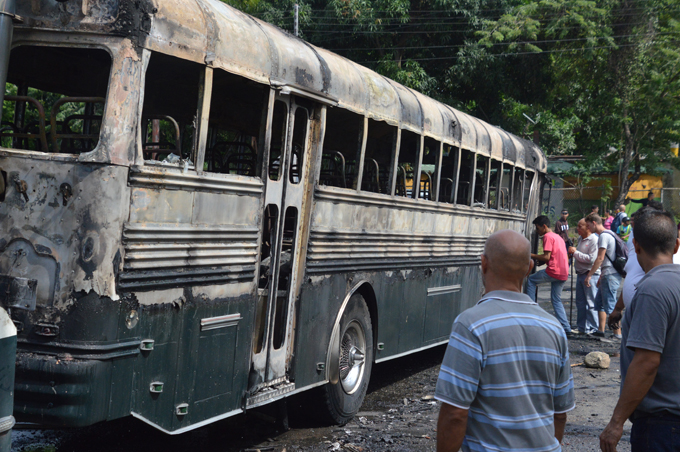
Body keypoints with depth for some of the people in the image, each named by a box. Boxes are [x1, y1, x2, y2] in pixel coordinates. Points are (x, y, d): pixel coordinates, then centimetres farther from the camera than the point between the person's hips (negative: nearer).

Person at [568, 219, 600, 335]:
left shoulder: (594, 240, -12)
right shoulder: (581, 240, 16)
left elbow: (591, 259, -20)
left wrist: (575, 252, -14)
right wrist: (573, 253, 9)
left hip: (591, 275, -9)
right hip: (580, 274, 9)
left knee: (591, 303, -5)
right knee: (580, 303, 12)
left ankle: (592, 328, 1)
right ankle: (581, 327, 20)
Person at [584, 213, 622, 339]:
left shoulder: (604, 236, -14)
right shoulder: (608, 234, 18)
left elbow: (600, 258, -18)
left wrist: (589, 275, -15)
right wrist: (602, 276, 26)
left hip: (610, 275, -10)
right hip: (608, 274, 10)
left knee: (610, 305, -7)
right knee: (599, 302, 14)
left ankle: (618, 333, -5)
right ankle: (601, 330, 16)